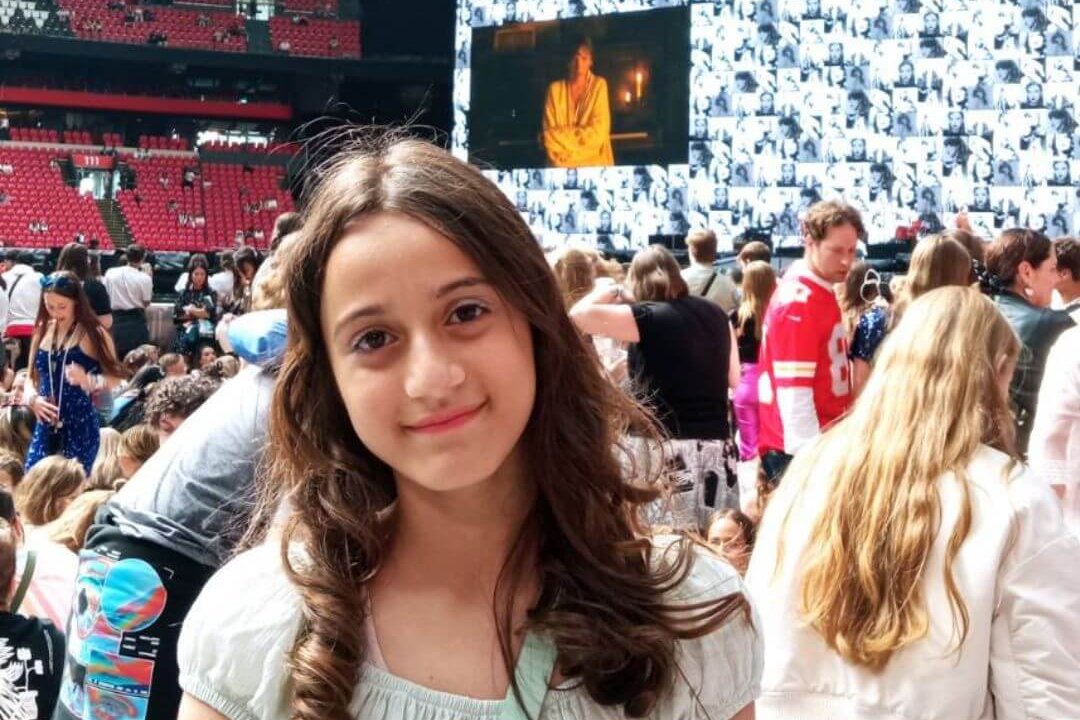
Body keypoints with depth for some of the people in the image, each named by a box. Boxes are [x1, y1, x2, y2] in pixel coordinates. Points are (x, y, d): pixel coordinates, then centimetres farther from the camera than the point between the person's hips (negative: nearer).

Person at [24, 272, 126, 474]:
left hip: (80, 426, -4)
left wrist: (87, 381, -24)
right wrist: (33, 398, -6)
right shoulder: (42, 331, 8)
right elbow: (31, 376, 14)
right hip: (46, 426, 4)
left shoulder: (93, 334, -5)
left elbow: (116, 377, -6)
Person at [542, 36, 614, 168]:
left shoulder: (599, 85, 5)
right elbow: (549, 133, 1)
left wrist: (562, 134, -4)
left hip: (595, 163, 0)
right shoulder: (555, 89, 7)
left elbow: (598, 133, -2)